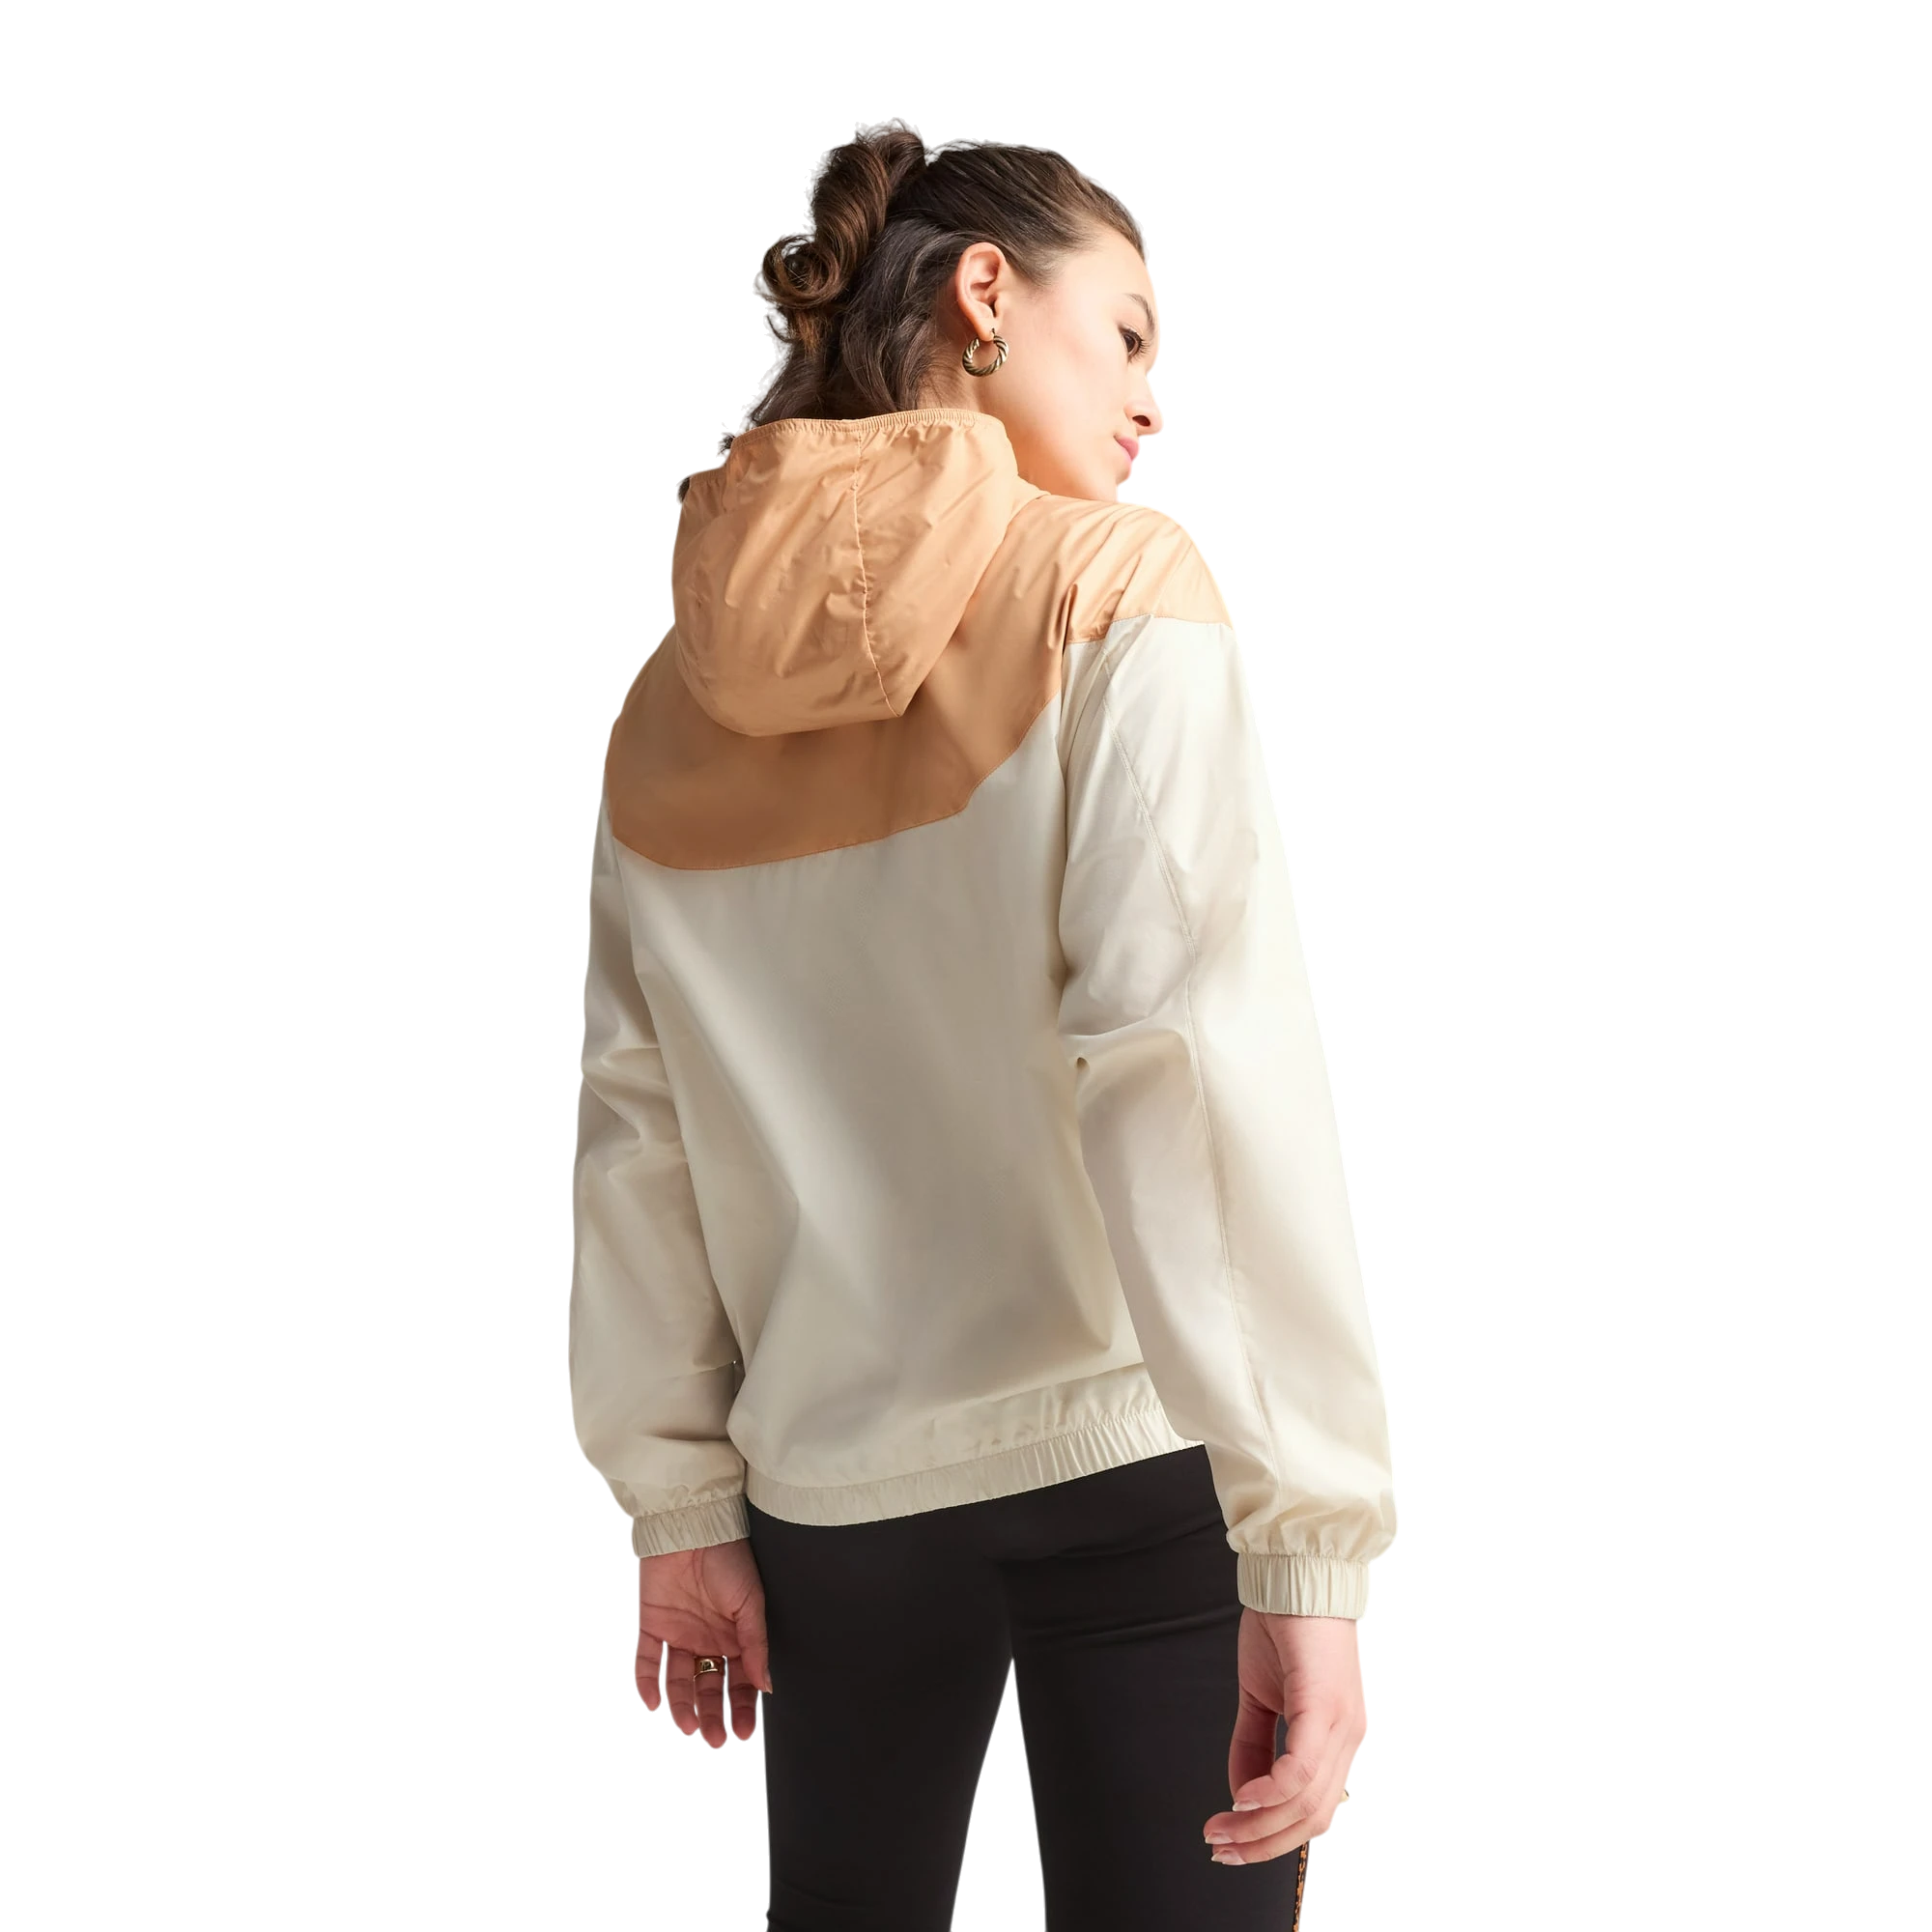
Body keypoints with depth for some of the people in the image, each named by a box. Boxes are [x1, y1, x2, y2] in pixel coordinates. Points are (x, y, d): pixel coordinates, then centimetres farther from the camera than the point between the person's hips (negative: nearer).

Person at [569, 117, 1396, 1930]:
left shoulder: (681, 691, 8)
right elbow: (1198, 1062, -16)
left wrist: (674, 1500, 10)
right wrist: (1307, 1542, -17)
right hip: (1138, 1446, -5)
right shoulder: (1117, 594, -6)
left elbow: (628, 1135, 4)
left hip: (837, 1486, 5)